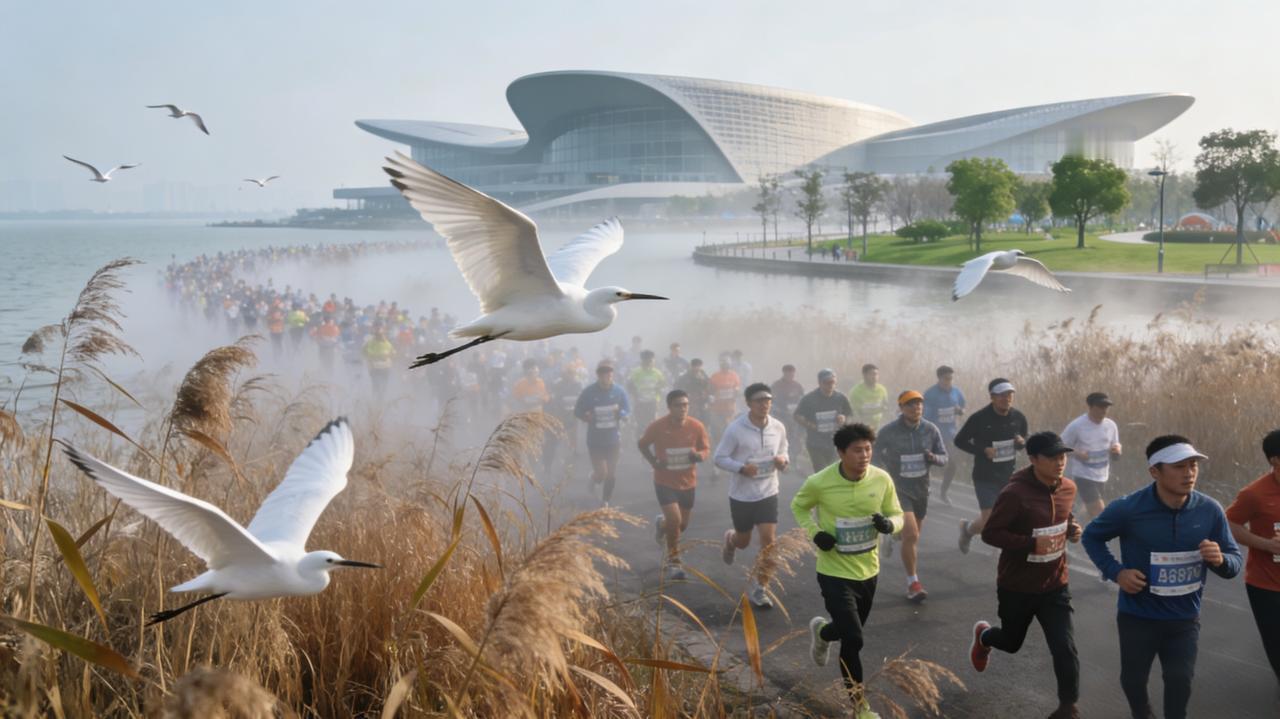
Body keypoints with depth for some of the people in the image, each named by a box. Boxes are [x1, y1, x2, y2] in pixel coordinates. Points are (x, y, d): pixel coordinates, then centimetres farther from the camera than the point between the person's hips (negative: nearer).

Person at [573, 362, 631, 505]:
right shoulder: (588, 392, -9)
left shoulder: (619, 391, -5)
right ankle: (594, 477, 31)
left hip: (613, 439, 2)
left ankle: (605, 501, 29)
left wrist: (620, 413, -22)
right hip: (595, 440, -2)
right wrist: (586, 416, -23)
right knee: (601, 473, -7)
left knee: (611, 474, 8)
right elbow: (577, 411, -2)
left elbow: (627, 410, 1)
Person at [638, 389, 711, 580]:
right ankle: (673, 562, 7)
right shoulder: (657, 426, -17)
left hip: (687, 482, 3)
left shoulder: (696, 426, -13)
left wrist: (699, 455, -23)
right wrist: (654, 462, -12)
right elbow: (642, 445, 1)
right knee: (674, 520, -16)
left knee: (682, 524, 14)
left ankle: (661, 524, 50)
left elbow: (706, 449, 0)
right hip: (665, 481, -3)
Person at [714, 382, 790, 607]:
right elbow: (719, 458, -11)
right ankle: (729, 539, 51)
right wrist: (741, 468, -27)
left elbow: (783, 452, 11)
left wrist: (783, 460, -13)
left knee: (768, 539, -8)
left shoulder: (778, 427, -4)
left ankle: (757, 587, 6)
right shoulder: (735, 429, -16)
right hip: (741, 495, -2)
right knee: (743, 541, 13)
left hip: (768, 493, 2)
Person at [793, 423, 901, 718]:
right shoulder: (819, 482, -20)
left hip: (868, 569, 4)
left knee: (850, 632, 19)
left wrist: (888, 524, -24)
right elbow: (798, 506, 1)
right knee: (853, 638, -11)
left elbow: (897, 515, 1)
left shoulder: (882, 479, -12)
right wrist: (815, 533, -16)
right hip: (835, 571, -4)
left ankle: (823, 631, 55)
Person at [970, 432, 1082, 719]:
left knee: (1065, 649, -4)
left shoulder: (1068, 488, -4)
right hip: (1017, 587, -4)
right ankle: (983, 635, 54)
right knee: (1012, 642, 19)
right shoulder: (1014, 494, -25)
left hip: (1054, 586, 4)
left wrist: (1072, 529, -6)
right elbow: (990, 533, -22)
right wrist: (1032, 544, -31)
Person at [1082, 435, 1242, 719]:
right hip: (1137, 617, -1)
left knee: (1180, 681, 10)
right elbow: (1092, 536, -2)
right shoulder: (1128, 509, -19)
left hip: (1184, 618, 1)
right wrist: (1115, 572, -16)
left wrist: (1220, 560, -27)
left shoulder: (1210, 510, -12)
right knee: (1133, 679, 18)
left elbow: (1235, 562, -3)